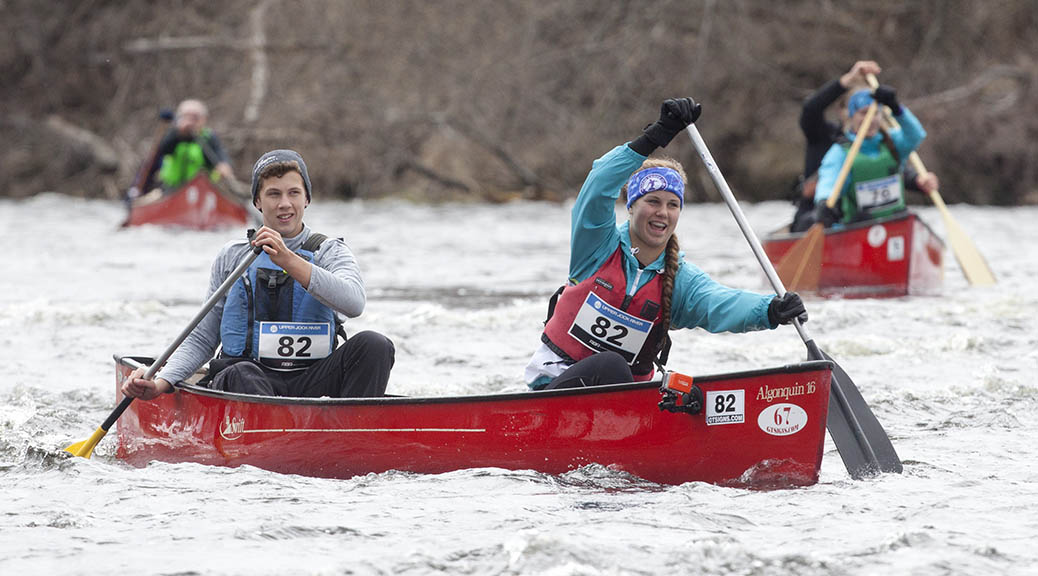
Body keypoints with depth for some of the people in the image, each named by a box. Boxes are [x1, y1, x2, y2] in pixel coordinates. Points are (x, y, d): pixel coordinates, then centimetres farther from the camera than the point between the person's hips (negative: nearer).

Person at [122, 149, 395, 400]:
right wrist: (160, 383, -3)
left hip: (313, 383, 0)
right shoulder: (233, 257, 14)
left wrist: (289, 261, -25)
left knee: (374, 345, -25)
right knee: (239, 374, -35)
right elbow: (202, 339, 15)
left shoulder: (330, 252, 10)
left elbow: (354, 303, -14)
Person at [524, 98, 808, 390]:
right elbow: (600, 187, -25)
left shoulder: (681, 280, 1)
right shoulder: (600, 244, -6)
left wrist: (769, 310, -43)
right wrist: (654, 137, -37)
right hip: (556, 386, -4)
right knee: (610, 366, -34)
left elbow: (721, 304, -20)